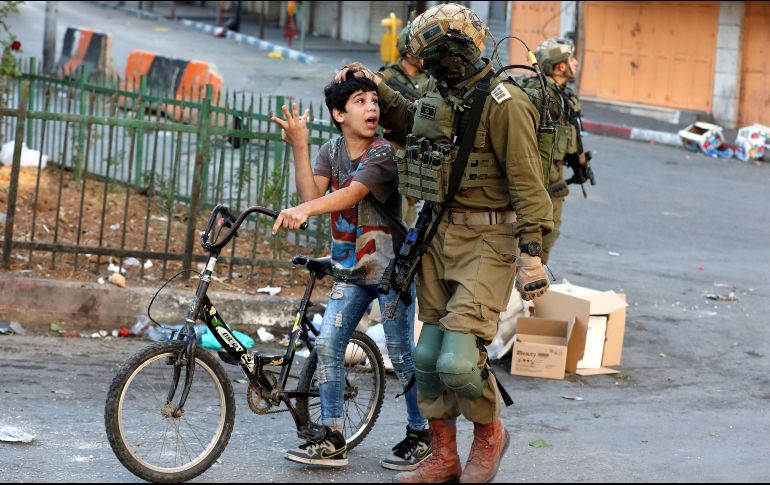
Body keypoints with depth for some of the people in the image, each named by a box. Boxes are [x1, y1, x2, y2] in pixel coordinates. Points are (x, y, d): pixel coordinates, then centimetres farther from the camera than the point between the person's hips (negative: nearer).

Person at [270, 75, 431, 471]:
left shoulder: (383, 154, -15)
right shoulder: (332, 151, 4)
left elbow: (350, 195, -31)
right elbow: (312, 193, -11)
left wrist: (303, 211, -46)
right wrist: (299, 147, -21)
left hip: (390, 268, -6)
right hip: (349, 270, 6)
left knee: (401, 355, 0)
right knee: (327, 347, -1)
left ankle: (420, 435, 16)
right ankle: (332, 440, 6)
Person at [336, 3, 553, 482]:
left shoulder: (503, 105, -15)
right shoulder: (439, 97, 10)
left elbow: (527, 183, -16)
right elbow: (404, 116, 35)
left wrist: (531, 253, -20)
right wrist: (375, 85, 19)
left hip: (486, 243, -8)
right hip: (440, 235, 8)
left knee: (458, 360, -15)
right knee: (429, 354, 10)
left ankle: (490, 433, 12)